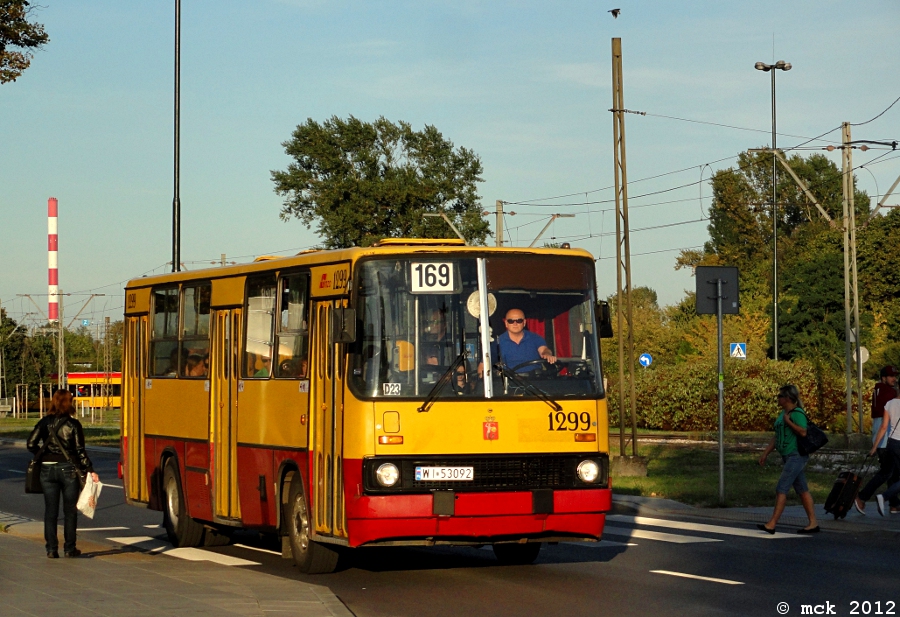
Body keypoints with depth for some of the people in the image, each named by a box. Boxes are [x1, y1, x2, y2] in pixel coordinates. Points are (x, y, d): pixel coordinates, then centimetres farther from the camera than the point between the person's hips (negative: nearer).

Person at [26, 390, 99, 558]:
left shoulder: (45, 422, 0)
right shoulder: (73, 424, -7)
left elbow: (31, 445, -5)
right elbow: (80, 451, -10)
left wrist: (43, 454, 13)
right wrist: (90, 470, -6)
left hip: (47, 469, 2)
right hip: (69, 469, -2)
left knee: (50, 511, 8)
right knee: (70, 511, 9)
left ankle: (51, 549, 6)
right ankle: (70, 549, 10)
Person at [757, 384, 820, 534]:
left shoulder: (797, 413, -13)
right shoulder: (783, 414, 16)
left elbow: (803, 432, -27)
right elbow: (776, 437, 21)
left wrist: (788, 421, -21)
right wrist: (765, 453, 18)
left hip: (796, 456, -10)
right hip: (789, 456, 10)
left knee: (781, 489, -11)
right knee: (802, 490, 10)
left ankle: (772, 524, -11)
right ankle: (813, 523, 13)